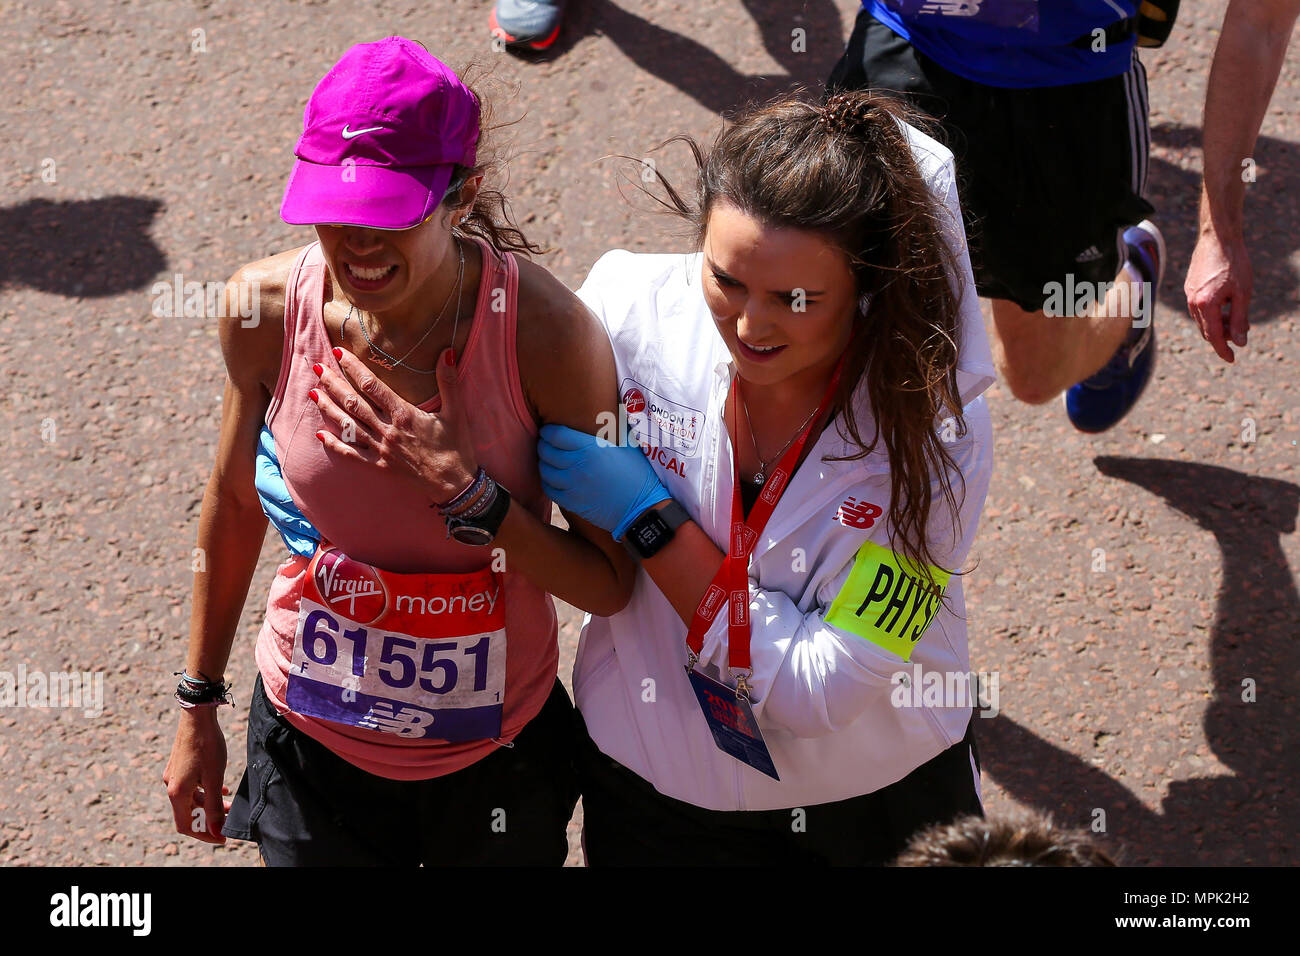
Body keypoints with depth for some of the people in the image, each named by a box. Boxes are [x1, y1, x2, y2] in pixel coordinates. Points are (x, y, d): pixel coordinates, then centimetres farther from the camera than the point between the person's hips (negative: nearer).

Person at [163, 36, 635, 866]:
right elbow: (234, 503, 0)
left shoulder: (544, 332, -26)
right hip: (312, 742, 1)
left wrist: (462, 490, -32)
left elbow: (611, 585, -17)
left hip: (495, 756, -1)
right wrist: (198, 707, 9)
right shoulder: (268, 308, -18)